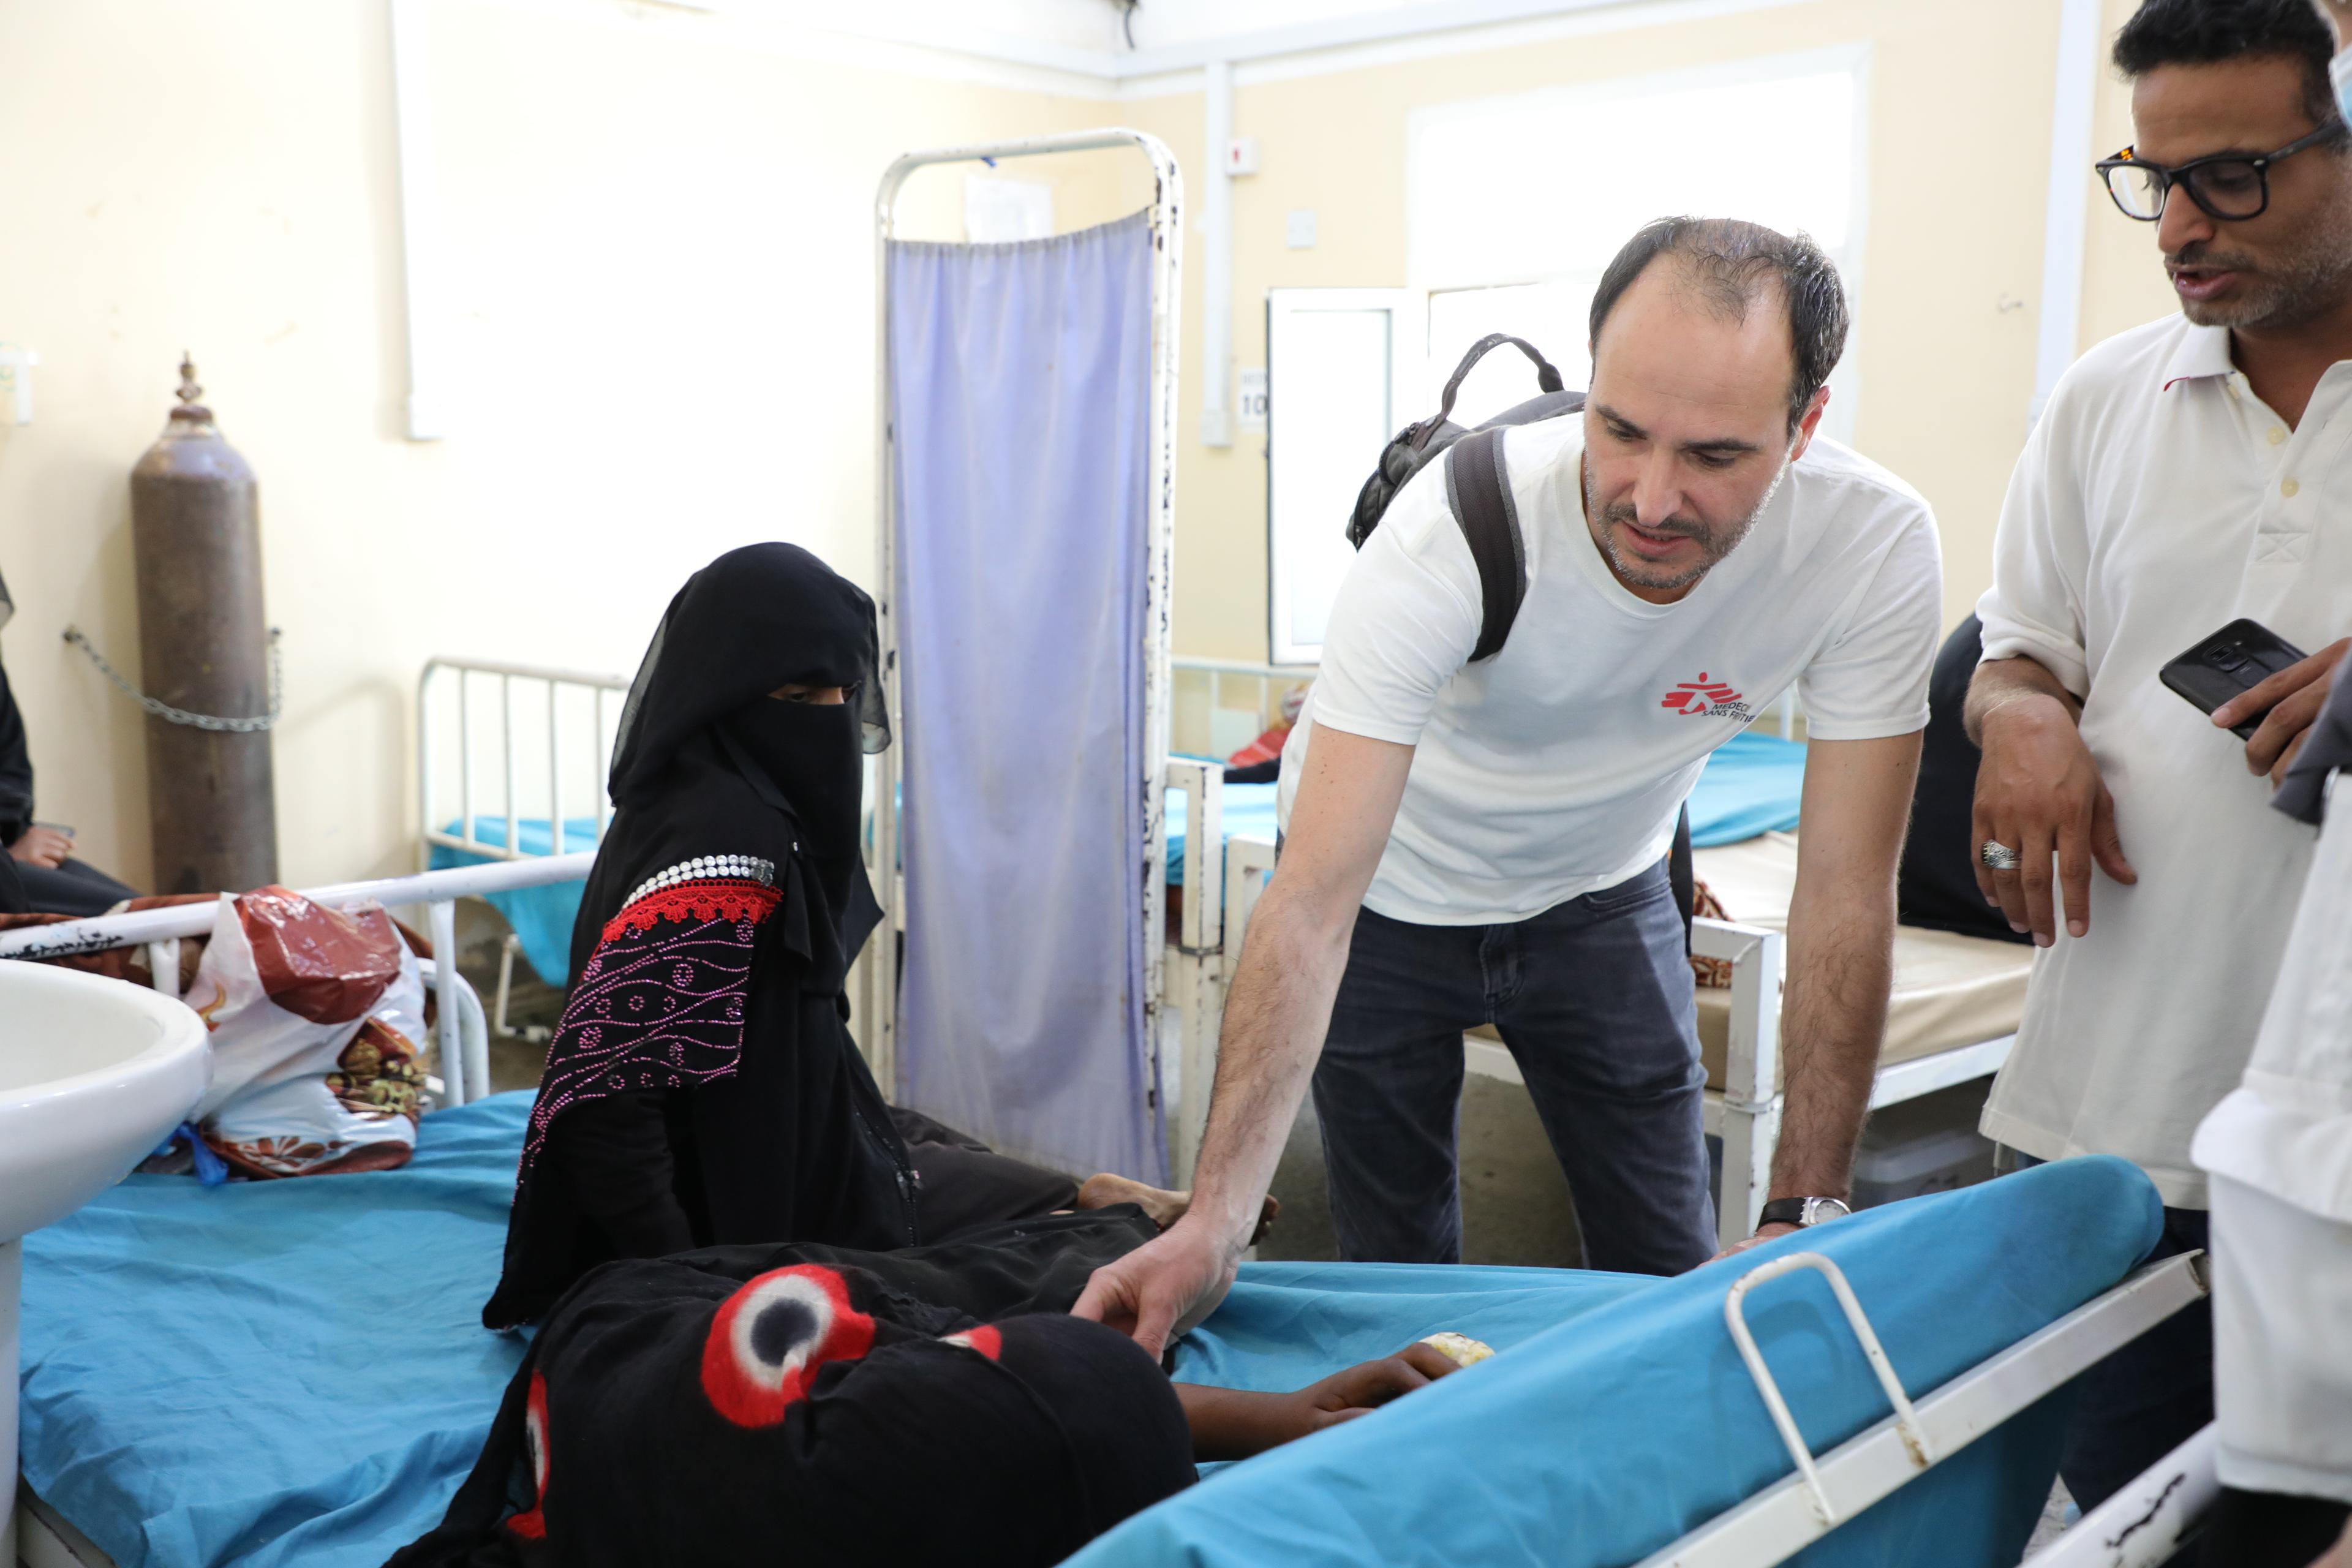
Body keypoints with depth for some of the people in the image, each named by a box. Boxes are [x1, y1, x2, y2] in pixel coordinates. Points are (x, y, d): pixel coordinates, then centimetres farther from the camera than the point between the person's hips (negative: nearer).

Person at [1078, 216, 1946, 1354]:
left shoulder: (1877, 548, -28)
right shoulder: (1451, 534, -35)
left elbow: (1846, 894, -21)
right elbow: (1313, 903, -39)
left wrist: (1804, 1211, -25)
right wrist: (1216, 1219, -47)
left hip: (1598, 887, 2)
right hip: (1387, 888, -2)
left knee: (1672, 1280, 6)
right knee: (1397, 1273, 6)